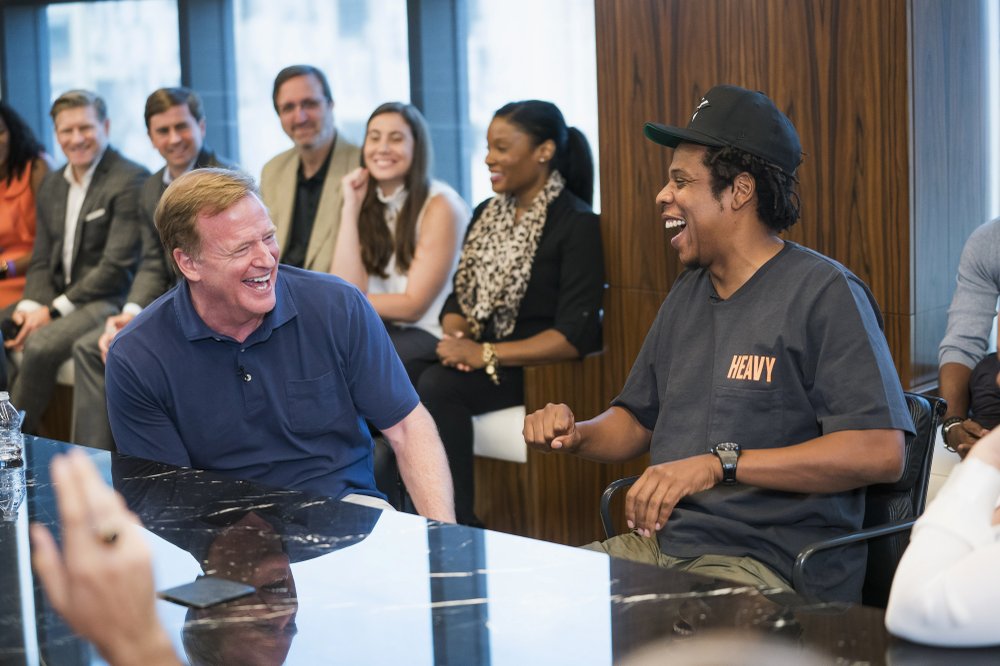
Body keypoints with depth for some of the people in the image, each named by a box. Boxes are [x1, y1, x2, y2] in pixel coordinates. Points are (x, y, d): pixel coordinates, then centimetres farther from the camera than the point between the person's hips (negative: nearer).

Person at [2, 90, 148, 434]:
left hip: (109, 300, -8)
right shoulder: (51, 185, 15)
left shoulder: (131, 180, -11)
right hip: (56, 298, 8)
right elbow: (41, 261, 15)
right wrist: (31, 305, -7)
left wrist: (54, 310, -17)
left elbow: (117, 265, -17)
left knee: (41, 345, -30)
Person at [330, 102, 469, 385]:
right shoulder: (369, 205, 9)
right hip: (379, 330, 6)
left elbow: (413, 305, -12)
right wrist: (350, 207, -5)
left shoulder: (440, 205, -11)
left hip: (431, 337, -6)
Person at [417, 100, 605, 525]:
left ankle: (459, 525, -21)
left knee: (437, 388, -30)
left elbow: (575, 336, -17)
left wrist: (485, 354, -20)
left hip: (540, 368, -6)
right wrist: (456, 336, -8)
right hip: (479, 359, 7)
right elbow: (460, 297, 16)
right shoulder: (488, 214, 16)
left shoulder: (577, 225, -9)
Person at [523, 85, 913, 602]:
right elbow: (638, 420, 29)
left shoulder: (824, 292, -7)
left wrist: (718, 464, -23)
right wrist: (574, 434, 4)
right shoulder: (688, 293, 18)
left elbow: (879, 452, -18)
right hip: (661, 544, 8)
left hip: (771, 564, -8)